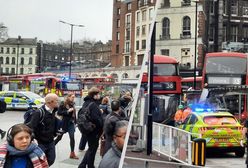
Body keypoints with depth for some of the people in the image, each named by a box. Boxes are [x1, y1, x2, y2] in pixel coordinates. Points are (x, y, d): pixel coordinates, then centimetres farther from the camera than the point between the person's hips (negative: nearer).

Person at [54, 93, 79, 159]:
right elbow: (59, 113, -14)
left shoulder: (72, 104, 7)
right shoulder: (63, 104, -9)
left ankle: (72, 153, -2)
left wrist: (75, 122, 9)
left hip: (71, 123, 4)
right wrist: (67, 111, -21)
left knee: (72, 137, -7)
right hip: (64, 123, -4)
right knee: (59, 137, 8)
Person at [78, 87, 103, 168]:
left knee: (91, 148, 21)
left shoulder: (86, 103, 10)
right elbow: (95, 118, -28)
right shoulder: (93, 104, -21)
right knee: (93, 149, 5)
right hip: (94, 130, -9)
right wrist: (102, 126, -15)